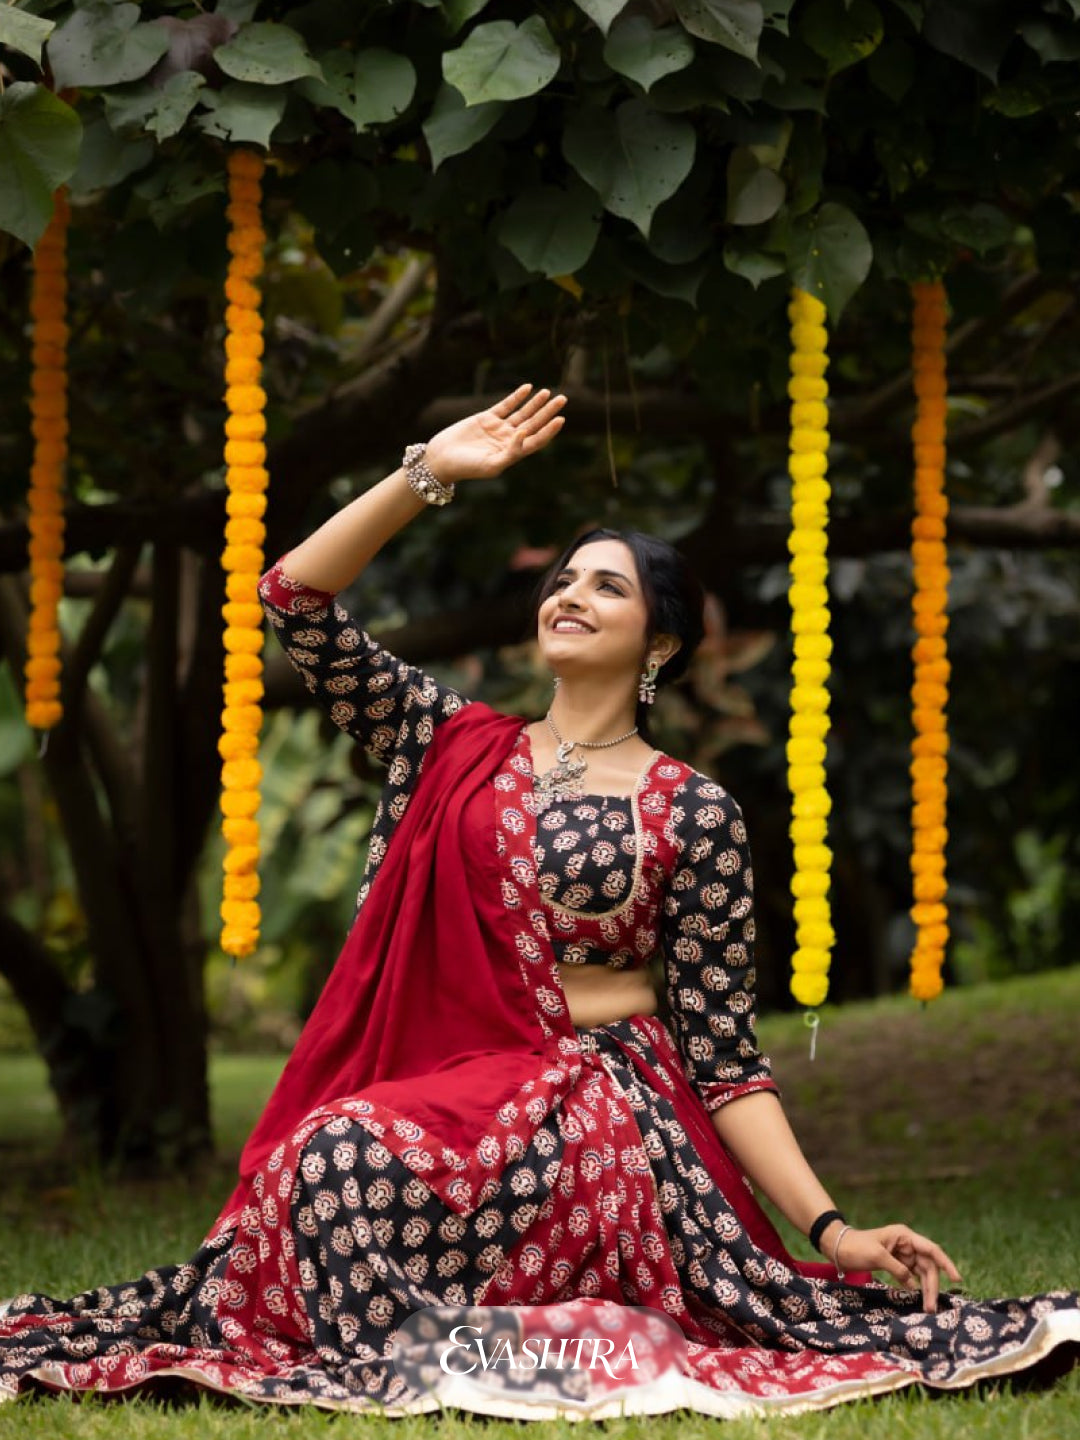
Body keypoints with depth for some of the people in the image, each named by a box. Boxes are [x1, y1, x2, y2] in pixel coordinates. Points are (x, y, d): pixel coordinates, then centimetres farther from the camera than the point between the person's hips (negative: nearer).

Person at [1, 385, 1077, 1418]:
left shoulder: (694, 815, 5)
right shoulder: (452, 745, 15)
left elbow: (720, 1050, 3)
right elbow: (297, 602, 9)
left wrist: (829, 1228, -7)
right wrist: (426, 476, 3)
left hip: (596, 1103, -4)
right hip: (437, 1095, 4)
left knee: (352, 1155, -31)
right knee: (327, 1161, -29)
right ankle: (372, 1376, -6)